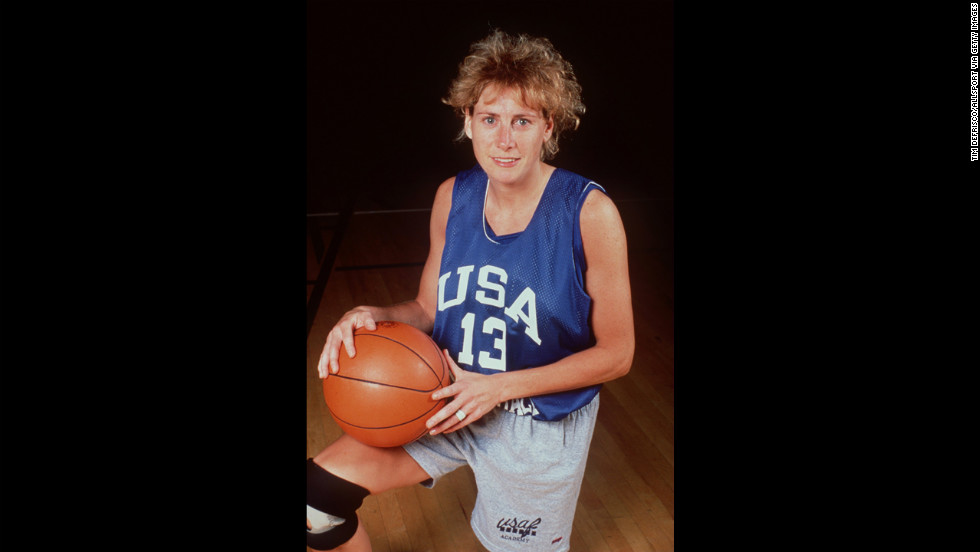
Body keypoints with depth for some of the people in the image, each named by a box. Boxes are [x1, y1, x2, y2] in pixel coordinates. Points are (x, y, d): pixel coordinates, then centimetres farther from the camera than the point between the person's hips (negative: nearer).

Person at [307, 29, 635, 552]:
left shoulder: (589, 213, -20)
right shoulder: (452, 197, -5)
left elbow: (616, 352, -14)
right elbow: (428, 307, 7)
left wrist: (498, 387, -21)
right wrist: (374, 316, -16)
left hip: (541, 424, -3)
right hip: (449, 401, 4)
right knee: (317, 492, -4)